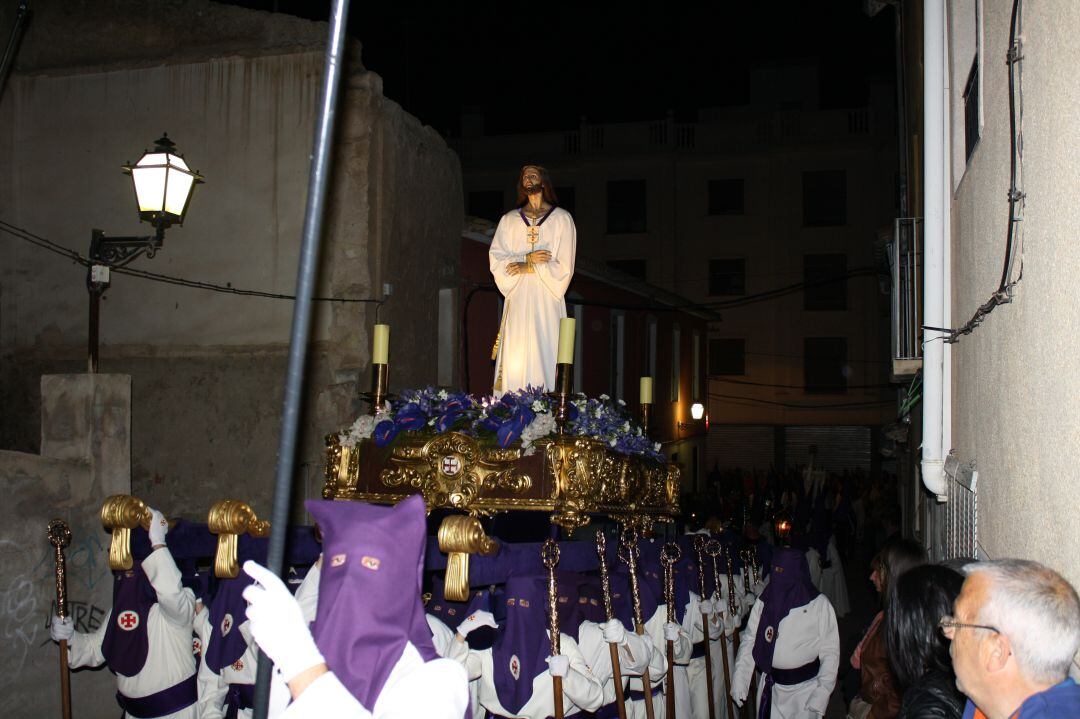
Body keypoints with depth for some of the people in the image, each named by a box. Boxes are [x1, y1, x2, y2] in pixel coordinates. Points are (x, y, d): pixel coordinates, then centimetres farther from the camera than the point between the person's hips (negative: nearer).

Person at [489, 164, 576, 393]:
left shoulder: (562, 218, 7)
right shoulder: (509, 220, 14)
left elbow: (564, 267, 0)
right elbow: (495, 260, 5)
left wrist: (527, 268, -6)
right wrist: (528, 258, -9)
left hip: (547, 304, -2)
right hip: (517, 301, 2)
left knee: (545, 359, -8)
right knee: (515, 363, -5)